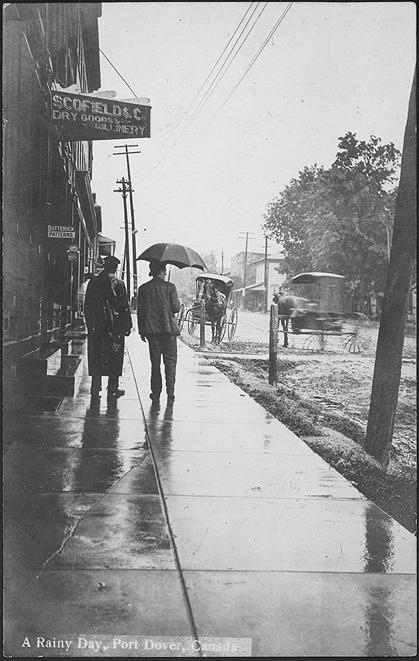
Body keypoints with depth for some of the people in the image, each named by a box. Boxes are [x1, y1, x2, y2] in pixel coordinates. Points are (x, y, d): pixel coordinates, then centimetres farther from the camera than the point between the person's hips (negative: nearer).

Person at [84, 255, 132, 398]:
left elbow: (87, 306, 8)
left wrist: (90, 324, 15)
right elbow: (124, 307, -8)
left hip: (95, 327, 3)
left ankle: (96, 388, 8)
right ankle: (112, 389, 11)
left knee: (96, 358, 8)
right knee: (114, 358, 7)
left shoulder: (93, 282, 4)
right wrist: (127, 326, -2)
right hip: (115, 327, -3)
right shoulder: (118, 284, -7)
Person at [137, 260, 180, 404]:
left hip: (151, 329, 2)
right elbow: (176, 308, -7)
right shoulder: (170, 287, -6)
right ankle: (170, 393, 1)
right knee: (170, 361, 5)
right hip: (169, 328, -2)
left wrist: (142, 331, 11)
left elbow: (140, 311, 4)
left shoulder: (143, 288, 2)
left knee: (155, 362, 10)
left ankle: (156, 393, 10)